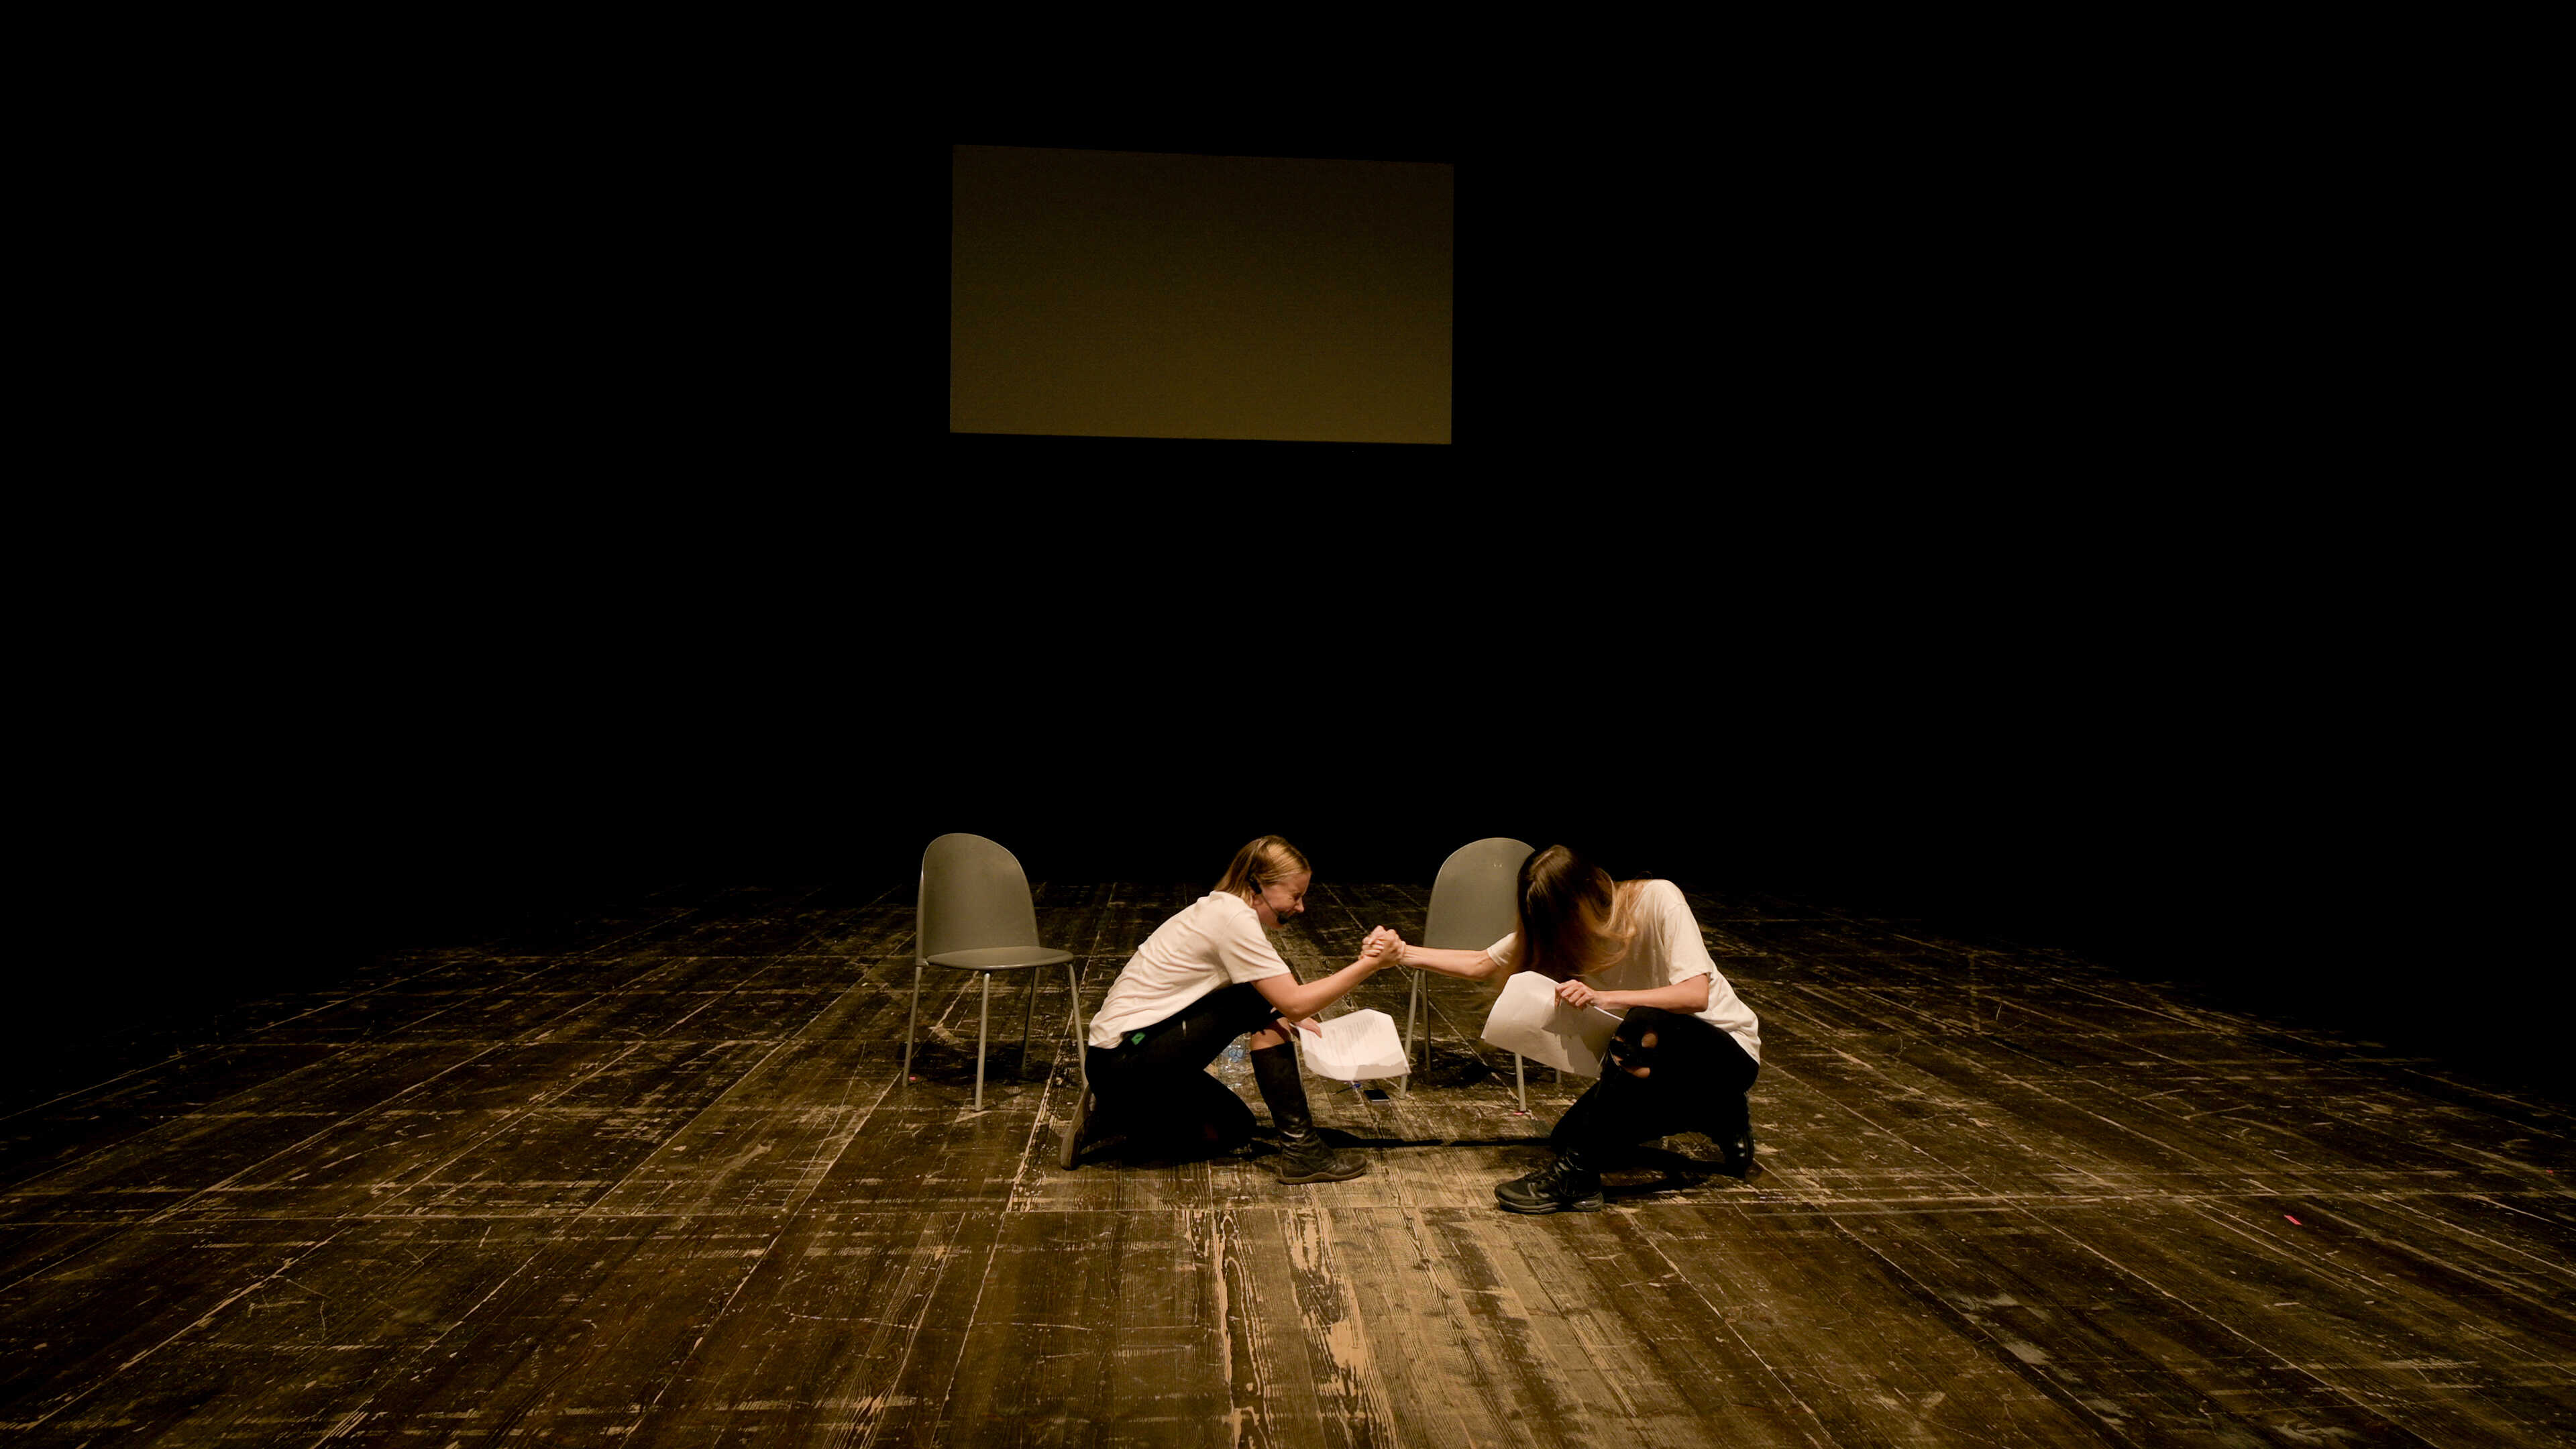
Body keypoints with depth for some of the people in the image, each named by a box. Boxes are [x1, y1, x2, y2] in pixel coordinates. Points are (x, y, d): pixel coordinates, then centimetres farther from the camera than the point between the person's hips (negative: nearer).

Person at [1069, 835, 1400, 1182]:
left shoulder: (1220, 909, 12)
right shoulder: (1234, 919, -18)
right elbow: (1294, 1003, -20)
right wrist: (1368, 966, -16)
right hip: (1128, 1063, -10)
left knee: (1234, 1130, 21)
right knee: (1266, 1009, -15)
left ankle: (1110, 1114, 17)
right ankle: (1300, 1149, -12)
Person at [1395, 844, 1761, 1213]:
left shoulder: (1657, 899, -24)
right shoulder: (1556, 929, -7)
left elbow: (1696, 995, -33)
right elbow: (1480, 965, 2)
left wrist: (1602, 997, -41)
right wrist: (1403, 953, -9)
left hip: (1725, 1051, -7)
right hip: (1656, 1056, 7)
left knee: (1645, 1024, -37)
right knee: (1567, 1137, -8)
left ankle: (1576, 1179, -26)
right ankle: (1718, 1118, 9)